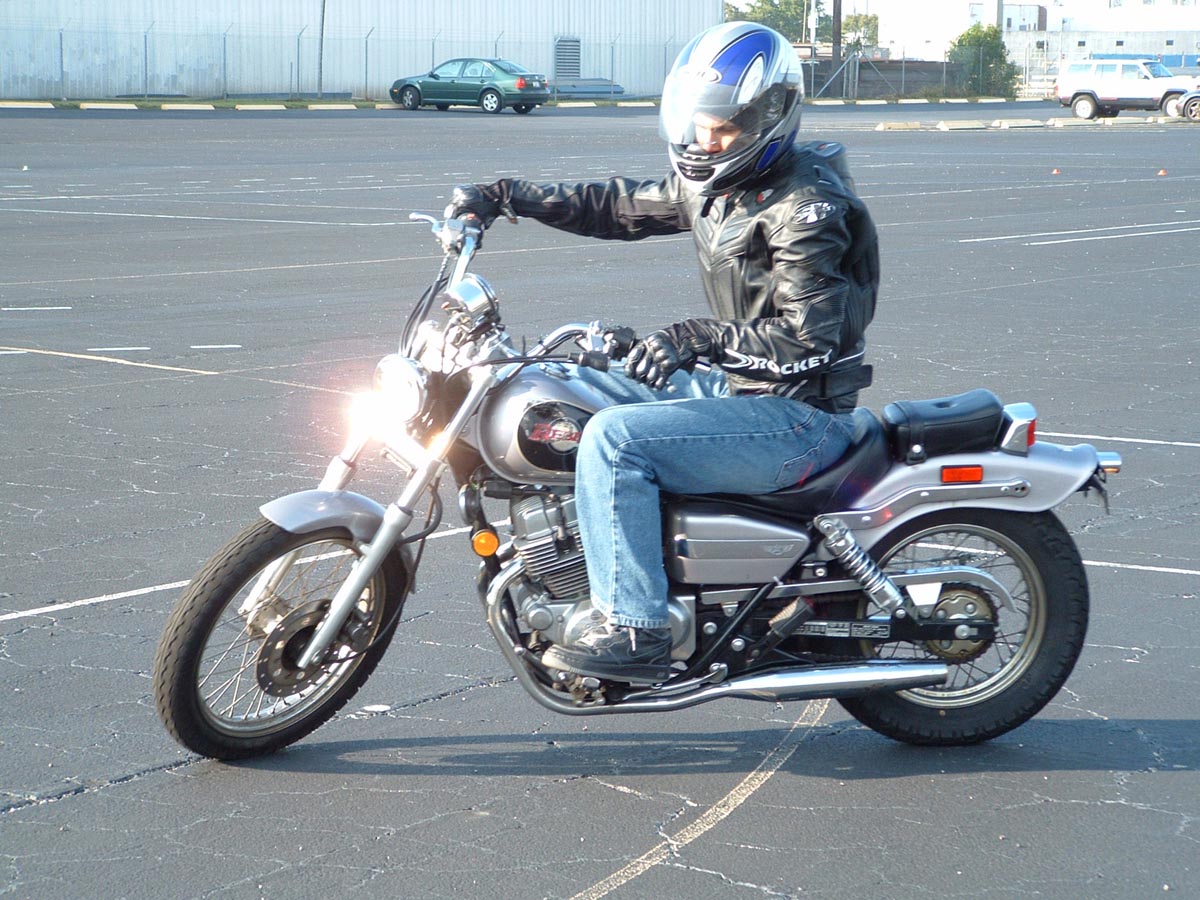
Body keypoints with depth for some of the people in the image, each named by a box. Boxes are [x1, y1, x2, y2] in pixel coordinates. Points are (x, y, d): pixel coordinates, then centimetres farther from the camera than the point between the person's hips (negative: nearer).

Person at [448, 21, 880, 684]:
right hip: (739, 387, 10)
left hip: (800, 417, -10)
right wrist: (509, 195, 12)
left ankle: (634, 631, -21)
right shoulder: (716, 183, 8)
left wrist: (703, 336, -32)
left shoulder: (805, 206, -19)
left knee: (614, 437, -24)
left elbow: (812, 339, -25)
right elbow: (623, 207, 19)